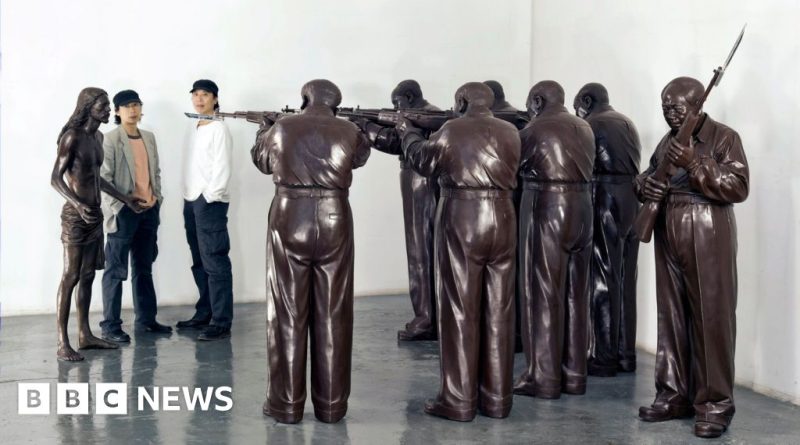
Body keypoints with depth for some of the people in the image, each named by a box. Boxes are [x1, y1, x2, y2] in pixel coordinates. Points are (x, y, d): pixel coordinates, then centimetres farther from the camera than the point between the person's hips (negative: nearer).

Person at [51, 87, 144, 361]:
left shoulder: (99, 137, 12)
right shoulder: (72, 137, -13)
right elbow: (55, 179, -17)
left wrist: (125, 200, 27)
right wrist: (78, 204, -32)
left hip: (94, 214, 8)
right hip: (75, 215, -8)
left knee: (88, 275, 11)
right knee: (70, 277, -7)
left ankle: (85, 335, 18)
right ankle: (62, 343, -5)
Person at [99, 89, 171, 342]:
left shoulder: (149, 138, 13)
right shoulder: (111, 139, -7)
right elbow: (104, 178, -12)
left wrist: (156, 198, 5)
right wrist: (121, 207, -16)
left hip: (149, 210, 7)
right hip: (123, 212, -6)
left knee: (144, 268, 13)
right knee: (116, 270, -3)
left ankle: (146, 319, 21)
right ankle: (110, 326, 2)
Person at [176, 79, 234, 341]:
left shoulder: (219, 129, -7)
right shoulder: (192, 128, 16)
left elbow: (222, 167, -13)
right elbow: (190, 166, 15)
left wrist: (210, 196, -16)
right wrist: (190, 198, 9)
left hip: (210, 201, -8)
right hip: (191, 200, 8)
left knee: (215, 262, -9)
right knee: (199, 261, 12)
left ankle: (221, 322, -9)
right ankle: (204, 314, 20)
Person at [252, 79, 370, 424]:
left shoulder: (281, 128, 2)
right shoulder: (349, 132, 2)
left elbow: (262, 160, 21)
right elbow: (360, 156, 23)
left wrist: (263, 131, 40)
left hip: (289, 222, 0)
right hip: (334, 224, 1)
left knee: (288, 314, 7)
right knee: (333, 315, 7)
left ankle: (287, 403, 10)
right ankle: (331, 404, 13)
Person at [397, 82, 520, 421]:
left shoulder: (451, 131, -4)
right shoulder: (510, 132, 8)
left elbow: (422, 161, 9)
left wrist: (409, 132, 28)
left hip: (461, 220, -4)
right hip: (502, 220, 4)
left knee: (461, 310, 1)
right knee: (498, 311, 8)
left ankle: (459, 401, 4)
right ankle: (496, 399, 14)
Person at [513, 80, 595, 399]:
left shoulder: (535, 130, -7)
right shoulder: (584, 128, 11)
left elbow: (512, 165, 2)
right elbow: (582, 168, 12)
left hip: (547, 212, -6)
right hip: (581, 211, 7)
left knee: (543, 295, 0)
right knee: (575, 295, 10)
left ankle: (544, 378, 4)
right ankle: (573, 375, 16)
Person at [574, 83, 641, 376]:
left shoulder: (592, 125, -5)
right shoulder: (627, 123, 18)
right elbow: (633, 166, 13)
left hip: (604, 203, -7)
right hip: (630, 202, 7)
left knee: (602, 281, -3)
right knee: (625, 281, 9)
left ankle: (604, 357, 0)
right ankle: (625, 355, 13)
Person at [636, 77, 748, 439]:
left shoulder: (724, 138, -5)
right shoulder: (667, 141, 16)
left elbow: (739, 187, -14)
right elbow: (645, 177, 22)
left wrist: (695, 163, -22)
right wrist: (645, 185, -2)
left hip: (707, 240, -7)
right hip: (668, 240, 7)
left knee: (710, 320, -5)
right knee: (671, 318, 9)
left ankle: (715, 404, 1)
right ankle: (674, 395, 19)